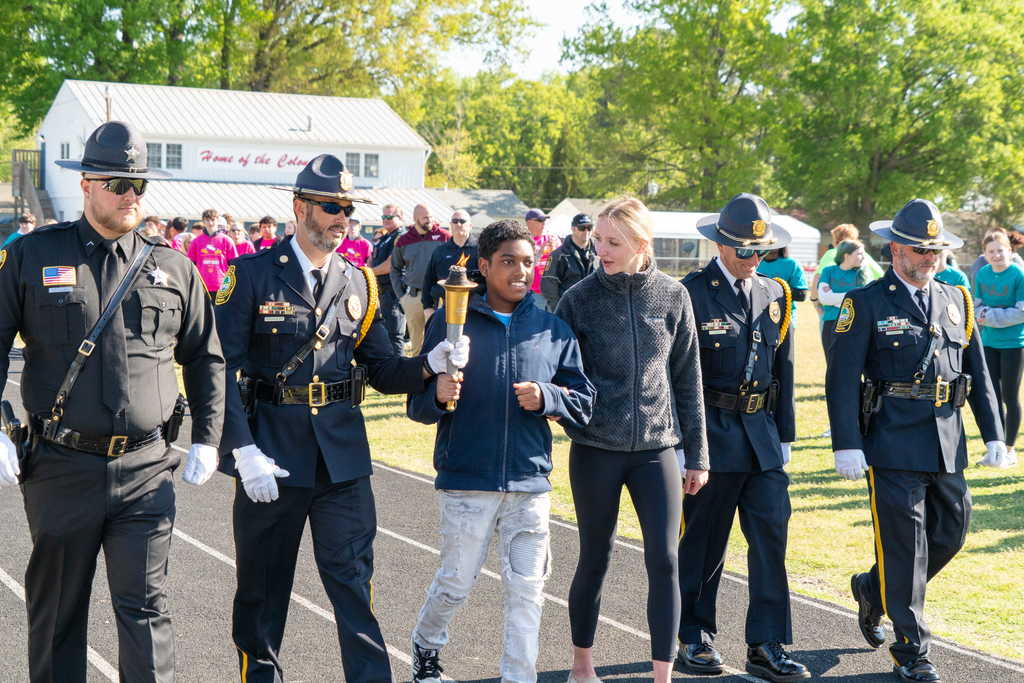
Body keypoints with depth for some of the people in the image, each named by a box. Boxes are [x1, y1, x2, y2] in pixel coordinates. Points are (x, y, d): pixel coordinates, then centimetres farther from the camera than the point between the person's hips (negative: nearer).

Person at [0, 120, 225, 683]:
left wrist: (207, 441, 8)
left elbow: (205, 359, 15)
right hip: (60, 468, 0)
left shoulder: (173, 268, 7)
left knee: (145, 607, -3)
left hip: (146, 468, 0)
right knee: (56, 611, 12)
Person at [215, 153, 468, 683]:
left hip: (342, 454, 3)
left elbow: (382, 372, 11)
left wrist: (432, 363, -10)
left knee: (354, 582, -1)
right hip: (271, 454, -2)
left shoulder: (359, 285, 10)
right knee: (263, 589, 10)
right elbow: (221, 369, -9)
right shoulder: (251, 275, -4)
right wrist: (244, 450, -17)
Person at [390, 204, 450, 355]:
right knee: (416, 339, 12)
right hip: (412, 296, 3)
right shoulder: (403, 241, 8)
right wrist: (401, 295, 8)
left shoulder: (445, 237, -1)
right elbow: (395, 269, 17)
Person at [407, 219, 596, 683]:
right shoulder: (451, 323, 0)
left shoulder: (553, 330, 8)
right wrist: (438, 395, -22)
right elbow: (418, 406, 0)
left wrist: (546, 398, -10)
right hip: (465, 479, -2)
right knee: (456, 582, 7)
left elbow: (583, 403, 9)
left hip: (530, 482, 2)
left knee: (527, 589, 3)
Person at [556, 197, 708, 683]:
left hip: (656, 447, 1)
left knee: (664, 560, -6)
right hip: (596, 449, -1)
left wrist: (696, 454, 7)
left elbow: (687, 378, 6)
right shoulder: (580, 299, -4)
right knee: (595, 559, 9)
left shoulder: (672, 297, 0)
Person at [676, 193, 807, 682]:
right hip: (711, 434, -5)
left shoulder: (774, 294, 11)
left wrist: (785, 435, 13)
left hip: (762, 435, 5)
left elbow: (784, 370, 15)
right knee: (702, 541, 6)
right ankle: (693, 638, 22)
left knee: (771, 537, -1)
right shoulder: (692, 294, -7)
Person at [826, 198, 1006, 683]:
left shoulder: (956, 302, 13)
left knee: (950, 533, 11)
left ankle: (872, 589, 35)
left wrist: (993, 435, 10)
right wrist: (847, 445, -16)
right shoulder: (866, 304, -4)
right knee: (905, 545, -3)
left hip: (948, 445, 6)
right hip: (894, 444, -6)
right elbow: (842, 380, -9)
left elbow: (978, 374, 16)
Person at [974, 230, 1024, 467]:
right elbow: (977, 306, 10)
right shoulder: (982, 275, 5)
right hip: (989, 342, 5)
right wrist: (984, 315, -12)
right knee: (993, 395, 7)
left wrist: (990, 315, -16)